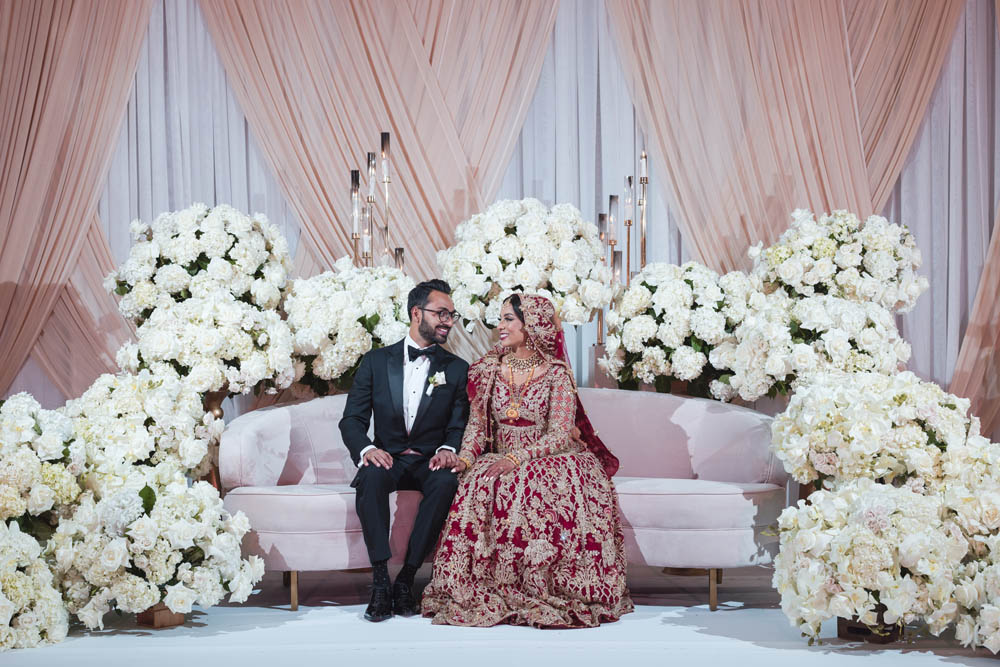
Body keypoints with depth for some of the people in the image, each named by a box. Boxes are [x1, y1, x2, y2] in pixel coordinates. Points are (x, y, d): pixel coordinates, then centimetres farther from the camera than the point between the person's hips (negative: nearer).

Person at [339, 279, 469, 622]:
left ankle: (406, 579, -28)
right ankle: (380, 582, -33)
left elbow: (460, 425, 4)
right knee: (371, 477, -35)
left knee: (447, 482, -35)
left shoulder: (457, 369, 11)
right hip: (388, 459, 0)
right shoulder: (376, 361, 9)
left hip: (430, 463, 0)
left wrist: (449, 450, -20)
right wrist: (367, 449, -19)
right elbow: (352, 419, 3)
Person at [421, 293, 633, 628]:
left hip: (547, 460, -3)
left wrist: (516, 459, -22)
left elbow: (559, 436, -10)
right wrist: (465, 458, -11)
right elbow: (477, 424, 9)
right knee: (481, 485, -30)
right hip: (501, 460, 3)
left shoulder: (556, 374, -3)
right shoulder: (489, 368, 9)